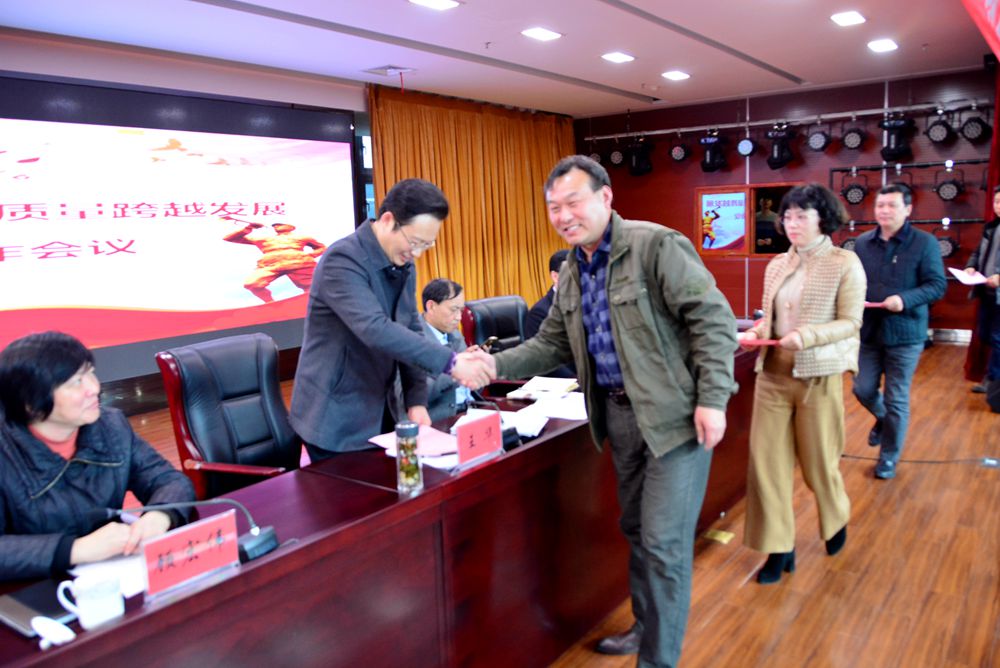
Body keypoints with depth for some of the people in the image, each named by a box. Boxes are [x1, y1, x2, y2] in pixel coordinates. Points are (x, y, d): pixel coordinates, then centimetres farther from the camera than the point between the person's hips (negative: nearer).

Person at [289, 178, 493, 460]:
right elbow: (375, 330, -33)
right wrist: (450, 361, -37)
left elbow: (411, 331, 6)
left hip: (380, 413, 8)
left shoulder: (403, 264, 4)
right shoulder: (342, 260, -21)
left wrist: (416, 400, -3)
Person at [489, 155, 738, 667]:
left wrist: (712, 400, -20)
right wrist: (497, 364, -4)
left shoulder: (657, 245, -15)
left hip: (675, 415, -7)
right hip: (619, 413, 8)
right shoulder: (570, 274, 9)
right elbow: (550, 344, 12)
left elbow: (713, 318, -16)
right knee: (636, 530, 20)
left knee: (664, 541, -2)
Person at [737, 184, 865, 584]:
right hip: (773, 375, 4)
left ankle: (836, 520, 44)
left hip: (818, 378, -4)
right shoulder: (776, 266, 8)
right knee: (766, 460, 2)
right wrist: (755, 333, -8)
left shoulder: (845, 263, -5)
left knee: (819, 461, 11)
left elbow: (851, 322, -9)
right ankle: (779, 547, 15)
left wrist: (806, 337, -23)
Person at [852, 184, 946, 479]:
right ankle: (882, 419, 46)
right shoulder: (862, 243, 4)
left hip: (905, 333, -4)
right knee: (863, 389, 11)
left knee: (897, 399, 5)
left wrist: (905, 299, -26)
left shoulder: (925, 242, -8)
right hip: (868, 331, 4)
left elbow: (937, 285, -10)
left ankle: (889, 458, 21)